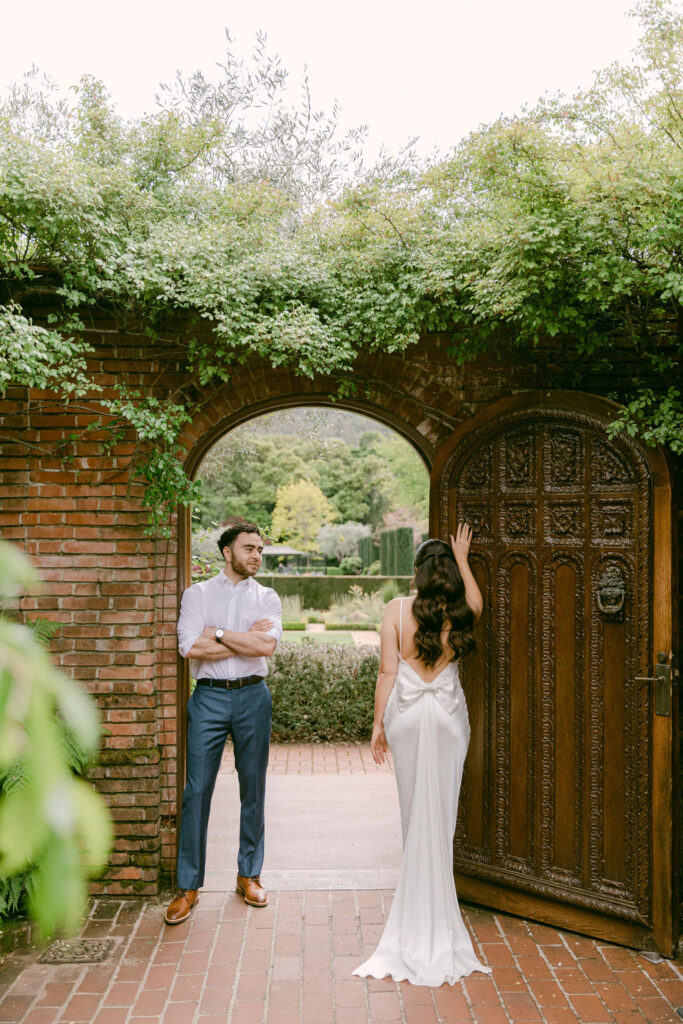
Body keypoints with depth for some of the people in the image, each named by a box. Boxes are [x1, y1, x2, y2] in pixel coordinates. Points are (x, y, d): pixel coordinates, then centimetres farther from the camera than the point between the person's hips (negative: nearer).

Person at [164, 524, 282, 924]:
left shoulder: (267, 598, 8)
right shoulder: (198, 593, 4)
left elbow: (268, 646, -10)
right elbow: (190, 647, -11)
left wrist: (218, 633, -9)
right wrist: (247, 639, -9)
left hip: (253, 697, 2)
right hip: (209, 697, -1)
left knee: (254, 789, 9)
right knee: (197, 790, -1)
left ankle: (249, 875, 25)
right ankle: (189, 886, 11)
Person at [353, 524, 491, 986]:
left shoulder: (397, 609, -7)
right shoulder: (461, 612, -2)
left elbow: (388, 671, -6)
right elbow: (476, 601, 24)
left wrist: (378, 723, 2)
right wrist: (463, 560, 34)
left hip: (407, 714, -1)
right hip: (449, 715, 1)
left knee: (416, 811, 10)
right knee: (442, 811, 7)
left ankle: (422, 910, 19)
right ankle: (436, 916, 15)